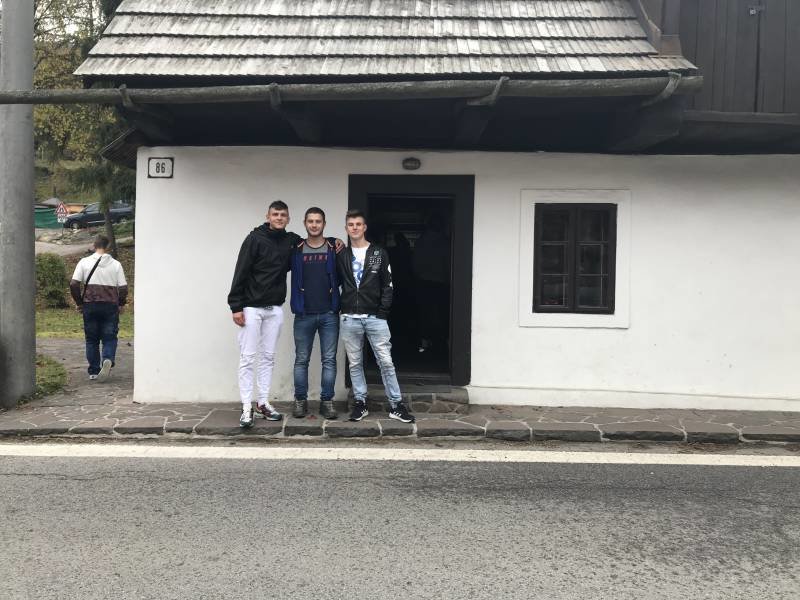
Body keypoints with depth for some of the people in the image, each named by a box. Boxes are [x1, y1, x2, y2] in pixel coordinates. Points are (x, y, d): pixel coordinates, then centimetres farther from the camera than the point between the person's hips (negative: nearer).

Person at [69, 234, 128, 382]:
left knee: (91, 340, 11)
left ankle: (93, 372, 13)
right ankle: (108, 359, -22)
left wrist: (79, 302, 8)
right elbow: (123, 288, 0)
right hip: (110, 305, 0)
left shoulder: (84, 262, 3)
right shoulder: (115, 264, 3)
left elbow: (74, 284, -3)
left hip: (90, 304, 1)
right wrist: (121, 304, 14)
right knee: (109, 338, 6)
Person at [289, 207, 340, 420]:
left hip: (329, 314, 0)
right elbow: (293, 278, 9)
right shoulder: (296, 249, 3)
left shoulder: (334, 248, 1)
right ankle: (300, 400, 18)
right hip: (304, 314, 1)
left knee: (329, 360, 4)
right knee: (301, 360, 7)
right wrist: (297, 303, 0)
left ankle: (327, 401, 12)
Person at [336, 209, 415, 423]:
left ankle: (396, 405, 6)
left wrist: (383, 312, -8)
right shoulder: (341, 255, 7)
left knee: (386, 362, -2)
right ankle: (360, 403, 18)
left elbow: (387, 285, 0)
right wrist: (340, 308, -2)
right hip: (350, 319, 2)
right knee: (355, 364, 7)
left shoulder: (379, 254, 3)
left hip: (375, 318, -2)